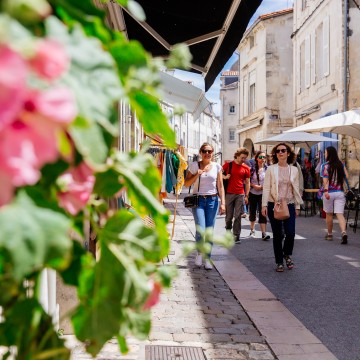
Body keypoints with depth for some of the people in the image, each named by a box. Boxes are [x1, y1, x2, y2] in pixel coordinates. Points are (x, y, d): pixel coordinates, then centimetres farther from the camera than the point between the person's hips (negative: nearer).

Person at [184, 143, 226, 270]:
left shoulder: (217, 166, 5)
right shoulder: (194, 165, 1)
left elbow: (220, 186, 6)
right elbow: (186, 183, 1)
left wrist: (222, 203, -2)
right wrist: (197, 174, -13)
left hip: (212, 200, 2)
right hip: (198, 200, -2)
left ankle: (207, 259, 14)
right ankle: (199, 253, 14)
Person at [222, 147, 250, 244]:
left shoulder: (246, 168, 5)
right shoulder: (228, 164, 2)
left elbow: (247, 182, 9)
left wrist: (246, 196, 5)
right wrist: (225, 177, -11)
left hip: (240, 195, 1)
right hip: (229, 193, -1)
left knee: (238, 216, 0)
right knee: (229, 215, 5)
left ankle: (236, 236, 4)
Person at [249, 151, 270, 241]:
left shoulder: (267, 169, -2)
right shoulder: (252, 169, -2)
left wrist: (262, 187, -12)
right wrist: (254, 185, -14)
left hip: (263, 194, -1)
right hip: (252, 193, 2)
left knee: (262, 213, -9)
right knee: (252, 212, 14)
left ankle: (263, 233, -12)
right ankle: (252, 230, 31)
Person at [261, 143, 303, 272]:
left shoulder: (294, 170, 6)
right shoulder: (271, 169, -1)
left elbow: (296, 189, 10)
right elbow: (266, 188, -3)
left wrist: (297, 206, 9)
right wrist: (264, 205, -10)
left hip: (289, 205, 1)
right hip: (274, 205, -1)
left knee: (290, 233, -10)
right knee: (277, 235, 4)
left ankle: (287, 254, 19)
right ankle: (279, 262, 17)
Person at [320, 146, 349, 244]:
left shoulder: (325, 165, -6)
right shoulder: (341, 165, 6)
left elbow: (325, 179, -16)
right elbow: (346, 177, 7)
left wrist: (326, 190, -25)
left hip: (329, 192, -2)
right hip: (340, 192, 3)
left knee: (329, 214, 13)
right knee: (340, 214, -4)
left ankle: (329, 234, 24)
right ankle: (344, 232, -25)